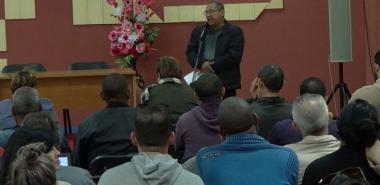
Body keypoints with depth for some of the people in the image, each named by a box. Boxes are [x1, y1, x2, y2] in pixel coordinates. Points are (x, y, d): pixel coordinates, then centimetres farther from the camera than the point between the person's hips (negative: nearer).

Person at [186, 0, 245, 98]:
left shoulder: (235, 31, 0)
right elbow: (190, 52, 9)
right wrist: (201, 63, -12)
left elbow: (234, 56, -11)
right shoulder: (198, 31, 16)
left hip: (226, 83, -4)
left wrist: (212, 66, -13)